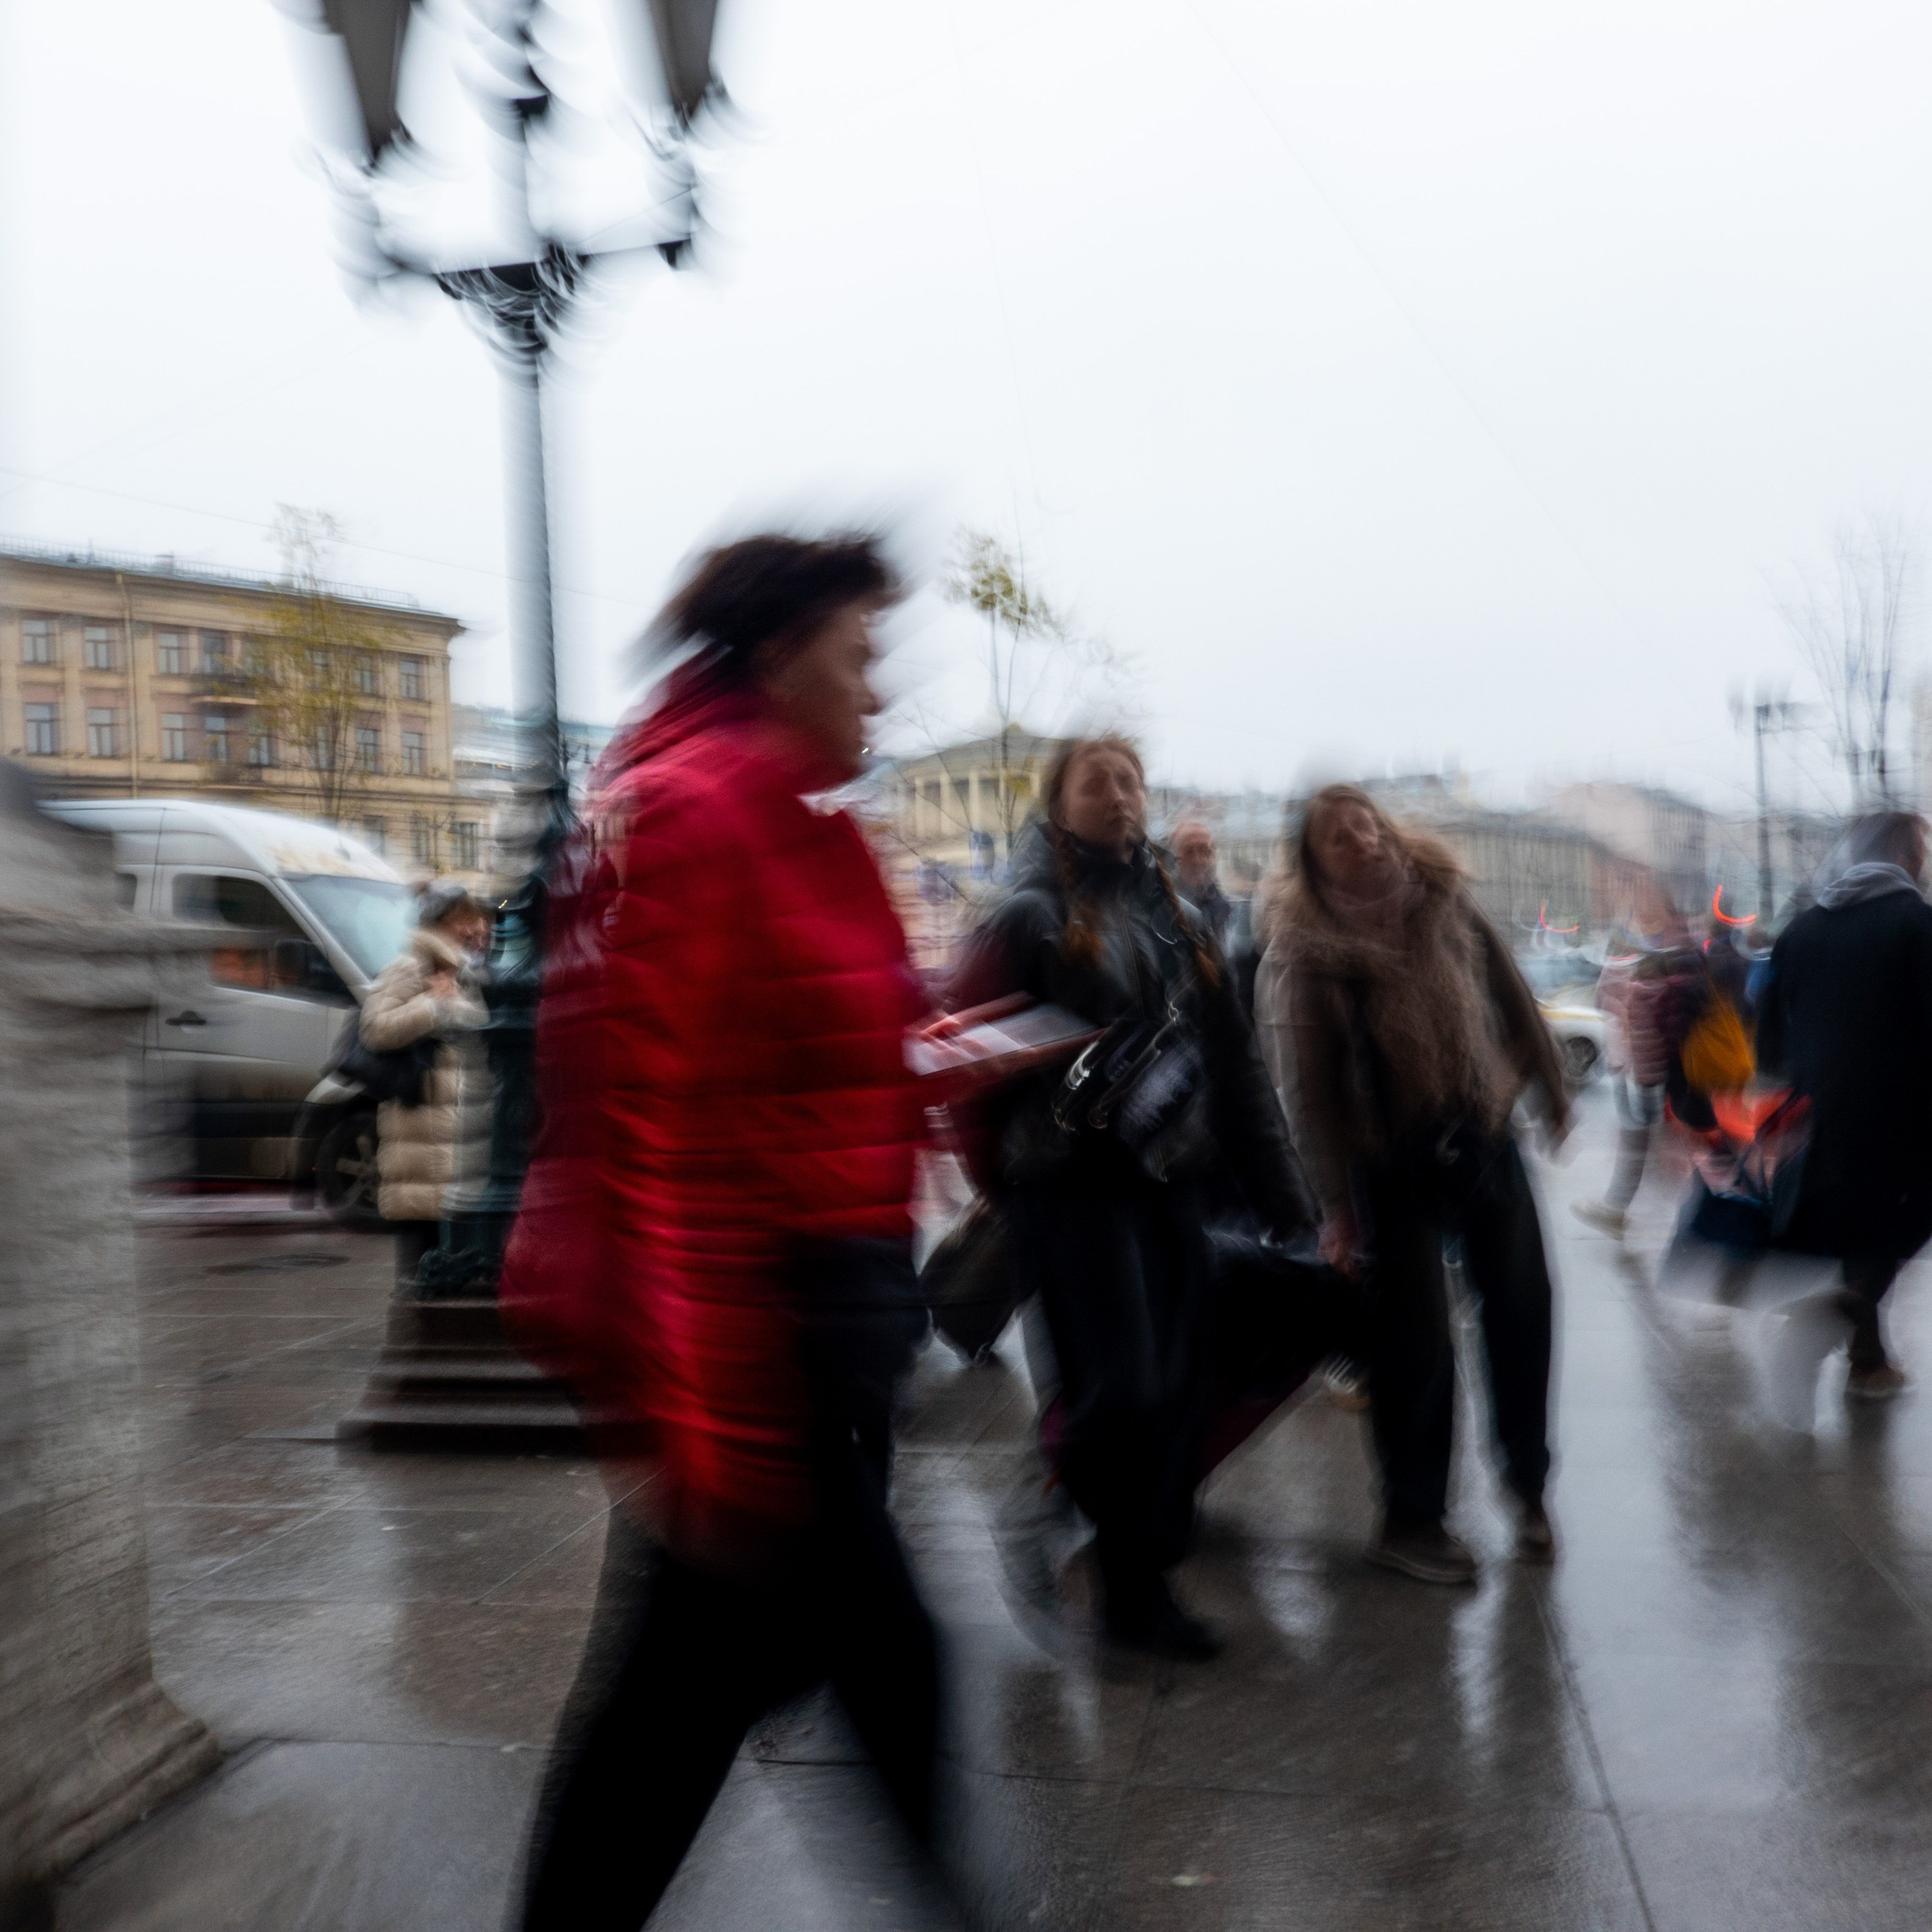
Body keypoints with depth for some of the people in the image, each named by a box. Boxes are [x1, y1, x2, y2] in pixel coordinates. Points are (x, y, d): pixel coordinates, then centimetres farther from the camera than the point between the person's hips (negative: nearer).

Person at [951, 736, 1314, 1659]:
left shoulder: (1179, 919, 17)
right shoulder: (1031, 916, -3)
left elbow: (1233, 1063, 16)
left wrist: (1281, 1193, 13)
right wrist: (1002, 1169, -6)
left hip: (1171, 1181, 6)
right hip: (1074, 1183, -6)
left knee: (1182, 1385, 7)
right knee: (1121, 1389, -11)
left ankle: (1140, 1580, 23)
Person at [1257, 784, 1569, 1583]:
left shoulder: (1444, 900, 4)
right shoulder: (1313, 949, -6)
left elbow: (1510, 993, 12)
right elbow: (1316, 1086, -7)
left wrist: (1550, 1087, 12)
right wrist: (1337, 1202, -8)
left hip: (1486, 1139, 4)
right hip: (1397, 1159, -3)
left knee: (1521, 1313, 6)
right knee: (1416, 1337, 2)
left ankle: (1529, 1486, 26)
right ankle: (1410, 1518, 18)